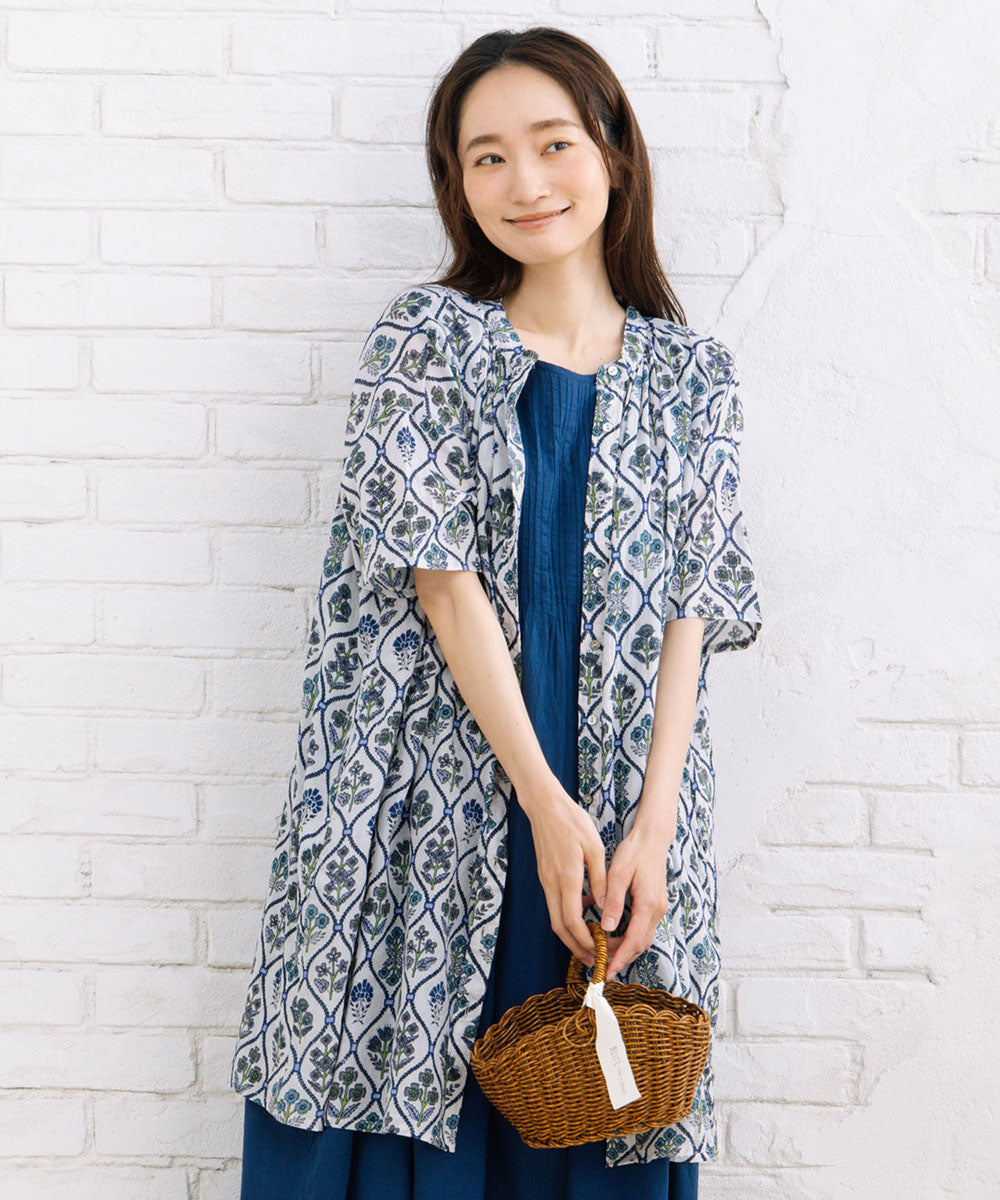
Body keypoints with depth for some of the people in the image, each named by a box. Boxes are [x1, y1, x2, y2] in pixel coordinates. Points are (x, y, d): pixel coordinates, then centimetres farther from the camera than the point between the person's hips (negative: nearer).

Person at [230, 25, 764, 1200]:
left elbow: (689, 609, 2)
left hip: (626, 806, 2)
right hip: (439, 794, -2)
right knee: (407, 1062, 3)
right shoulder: (426, 340, -1)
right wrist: (545, 802, -13)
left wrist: (653, 827, -8)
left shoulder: (690, 375, 7)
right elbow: (441, 577, -8)